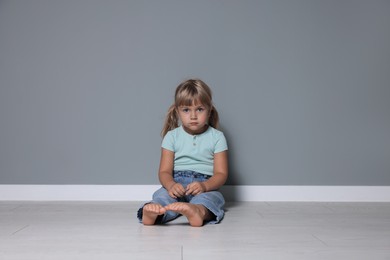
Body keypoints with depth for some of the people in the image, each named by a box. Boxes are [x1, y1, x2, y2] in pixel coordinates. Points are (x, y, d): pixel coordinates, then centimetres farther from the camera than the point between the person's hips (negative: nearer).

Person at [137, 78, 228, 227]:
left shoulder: (217, 137, 6)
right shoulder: (172, 136, 10)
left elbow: (221, 173, -1)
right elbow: (165, 171, 2)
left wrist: (204, 185, -24)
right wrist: (171, 185, -23)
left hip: (205, 185, -2)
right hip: (177, 184, 2)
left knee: (213, 196, -35)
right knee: (163, 194, -31)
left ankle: (199, 211, -69)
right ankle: (154, 211, -63)